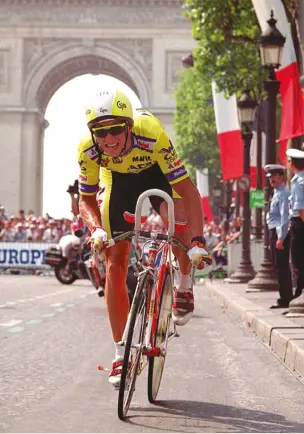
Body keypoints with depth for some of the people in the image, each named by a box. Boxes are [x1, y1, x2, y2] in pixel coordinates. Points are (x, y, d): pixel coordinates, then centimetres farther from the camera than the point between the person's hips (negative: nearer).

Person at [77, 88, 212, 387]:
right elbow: (86, 199, -14)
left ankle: (185, 286, -2)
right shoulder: (88, 149, -31)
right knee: (115, 266, -5)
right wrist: (96, 230, -34)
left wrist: (197, 242, -47)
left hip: (157, 172, -2)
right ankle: (121, 353, 7)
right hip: (117, 180, 2)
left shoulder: (151, 134, -40)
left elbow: (187, 190, -37)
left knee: (178, 221, -34)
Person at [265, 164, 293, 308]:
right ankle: (285, 298, 19)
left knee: (282, 268, -8)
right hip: (274, 233, 10)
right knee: (279, 267, 13)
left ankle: (285, 300, -6)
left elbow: (285, 216, -20)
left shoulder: (283, 193, -13)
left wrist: (280, 238, -23)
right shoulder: (276, 193, 18)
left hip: (280, 234, -10)